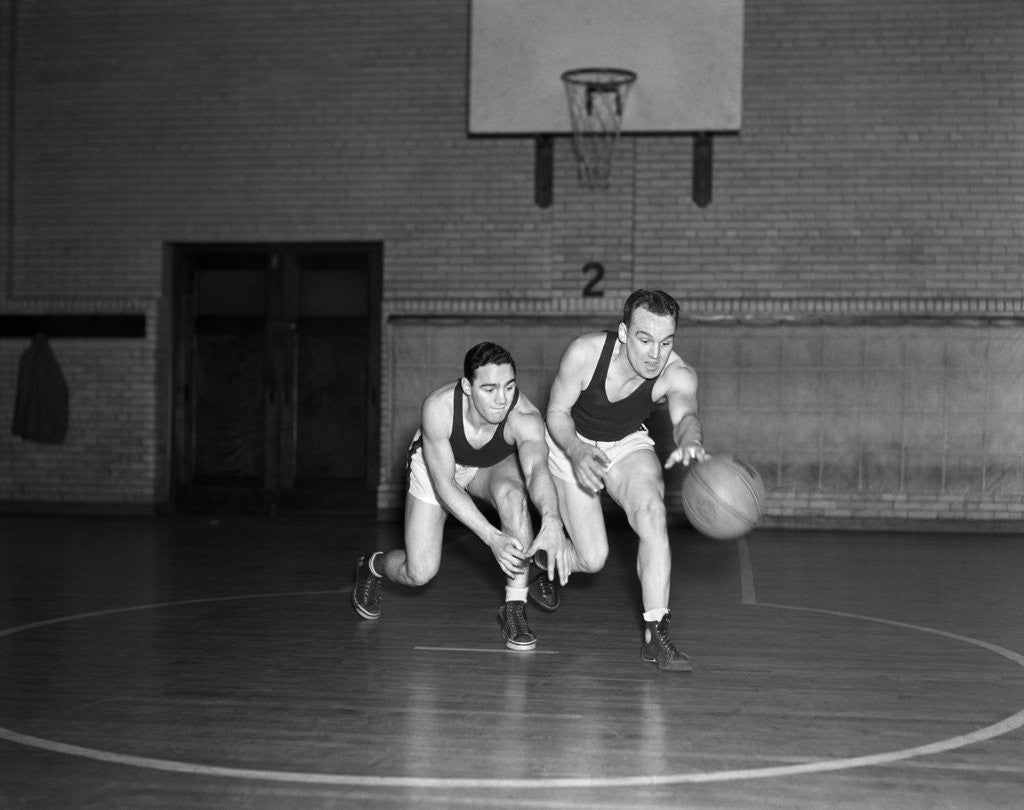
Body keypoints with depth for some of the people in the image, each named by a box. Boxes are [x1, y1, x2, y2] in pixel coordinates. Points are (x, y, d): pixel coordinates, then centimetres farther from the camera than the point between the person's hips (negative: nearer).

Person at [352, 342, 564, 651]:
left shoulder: (525, 417, -38)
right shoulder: (437, 407, -38)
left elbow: (537, 469, -54)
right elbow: (444, 485, -35)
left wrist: (552, 521, -75)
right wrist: (492, 537, -46)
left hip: (494, 464, 1)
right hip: (437, 464, -1)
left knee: (512, 493, -35)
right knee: (419, 573, -8)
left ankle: (514, 609, -20)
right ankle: (372, 566, 30)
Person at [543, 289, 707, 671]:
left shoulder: (677, 375, -29)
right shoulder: (584, 353, -32)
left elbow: (685, 415, -49)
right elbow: (556, 413, -19)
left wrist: (690, 441, -74)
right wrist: (577, 453, -39)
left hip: (628, 445, 1)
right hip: (571, 444, -1)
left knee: (652, 513, -29)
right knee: (591, 560, -6)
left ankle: (655, 633, -22)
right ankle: (550, 551, 31)